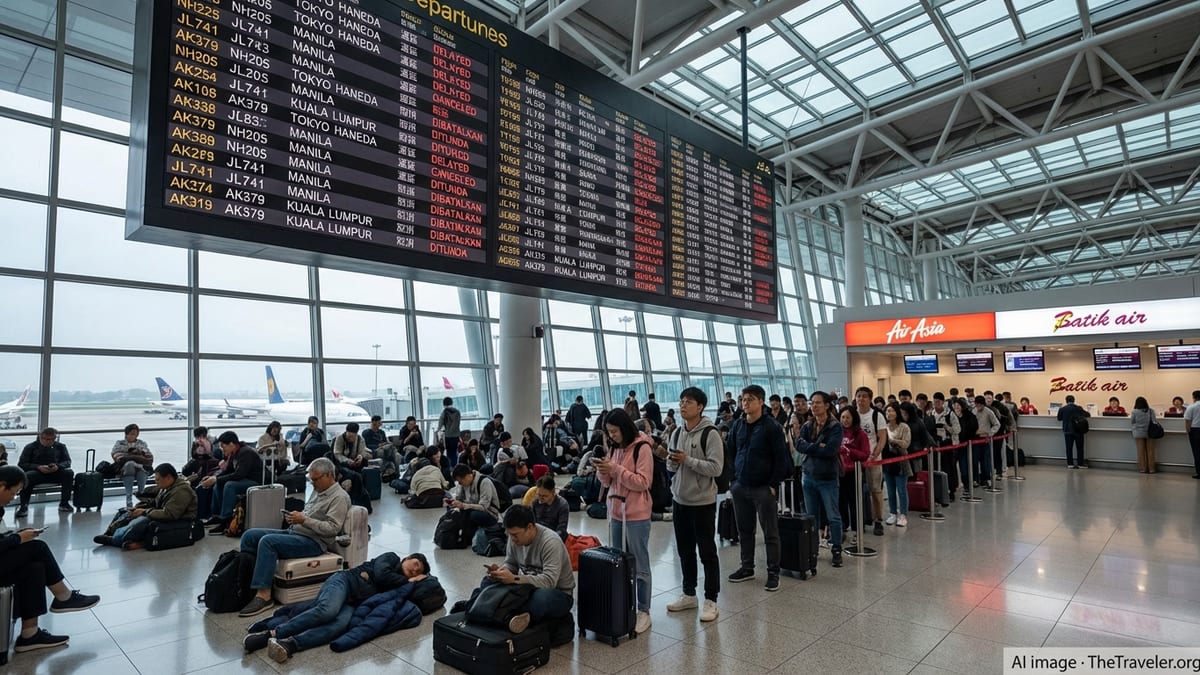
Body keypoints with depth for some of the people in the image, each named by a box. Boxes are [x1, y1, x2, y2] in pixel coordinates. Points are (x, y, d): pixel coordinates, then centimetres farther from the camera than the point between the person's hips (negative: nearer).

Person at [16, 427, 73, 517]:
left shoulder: (60, 447, 13)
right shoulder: (30, 447, 7)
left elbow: (67, 461, 7)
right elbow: (21, 464, -1)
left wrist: (58, 466, -18)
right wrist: (38, 467, -21)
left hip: (55, 473, 2)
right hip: (37, 472, -2)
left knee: (69, 473, -29)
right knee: (27, 476, -37)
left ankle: (64, 503, -19)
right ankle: (23, 506, -25)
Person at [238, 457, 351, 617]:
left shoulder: (340, 497, -12)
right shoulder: (318, 490, 18)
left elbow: (332, 528, -20)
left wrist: (304, 520, -21)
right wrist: (294, 517, 4)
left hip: (314, 542, -10)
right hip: (293, 532, 10)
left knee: (267, 541, -28)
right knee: (249, 535, 1)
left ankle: (263, 595, -27)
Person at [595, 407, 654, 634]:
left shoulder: (642, 447, -12)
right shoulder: (615, 448, 10)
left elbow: (643, 483, -18)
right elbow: (607, 483, 13)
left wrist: (615, 469, -21)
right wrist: (603, 471, -9)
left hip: (637, 515, -7)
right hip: (615, 512, 7)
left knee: (639, 565, 5)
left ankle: (644, 611, 16)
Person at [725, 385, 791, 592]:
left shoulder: (772, 426, -10)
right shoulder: (737, 425, 5)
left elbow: (781, 458, -9)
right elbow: (729, 451, 14)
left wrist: (774, 484, -11)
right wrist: (733, 479, 8)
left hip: (763, 488, -5)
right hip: (740, 487, 5)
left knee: (770, 533, 6)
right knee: (744, 530, 15)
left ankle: (773, 573, 19)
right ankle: (747, 568, 29)